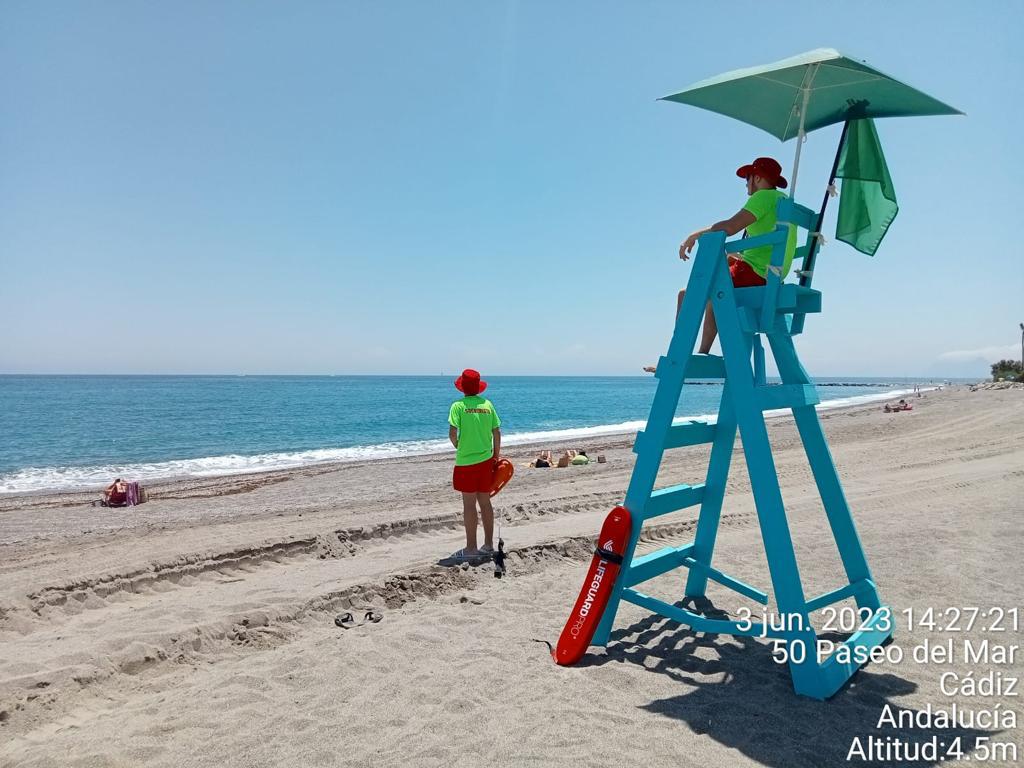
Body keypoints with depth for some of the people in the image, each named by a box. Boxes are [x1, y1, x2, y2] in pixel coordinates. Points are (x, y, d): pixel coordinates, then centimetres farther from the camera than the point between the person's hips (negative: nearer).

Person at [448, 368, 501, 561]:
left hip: (466, 461, -5)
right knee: (485, 502, 14)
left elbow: (452, 433, -17)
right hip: (486, 460, 5)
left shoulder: (458, 406, -9)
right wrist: (496, 456, 15)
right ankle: (488, 545, 21)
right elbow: (497, 433, 6)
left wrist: (457, 445, 4)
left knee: (469, 504, 1)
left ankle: (471, 548, 6)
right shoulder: (487, 404, 4)